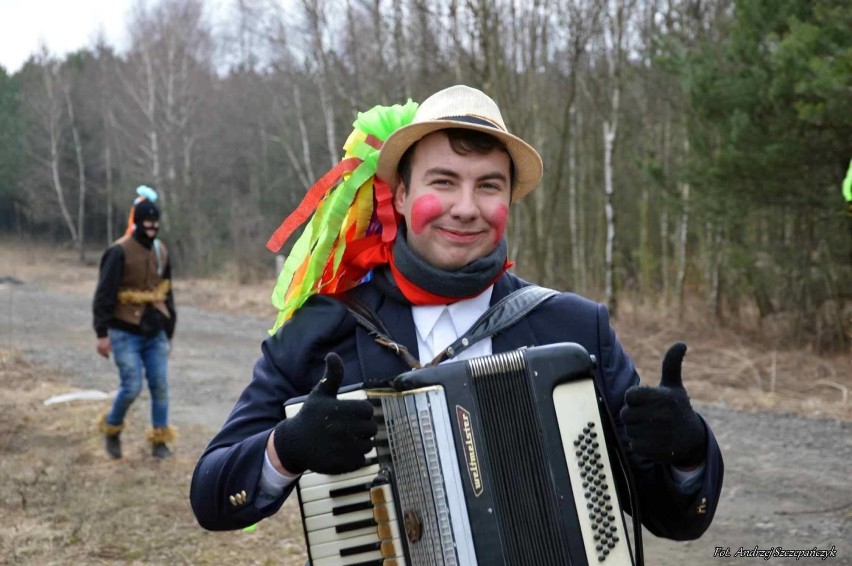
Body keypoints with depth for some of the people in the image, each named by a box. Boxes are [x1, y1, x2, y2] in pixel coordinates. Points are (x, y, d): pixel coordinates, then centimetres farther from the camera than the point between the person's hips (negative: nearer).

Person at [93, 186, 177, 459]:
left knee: (160, 385, 2)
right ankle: (112, 429, 17)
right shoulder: (119, 252, -12)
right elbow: (104, 294, -13)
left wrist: (169, 331, 21)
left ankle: (160, 440, 13)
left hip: (155, 334, 6)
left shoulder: (161, 251, 9)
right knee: (132, 387, -8)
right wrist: (102, 333, -15)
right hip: (126, 334, -6)